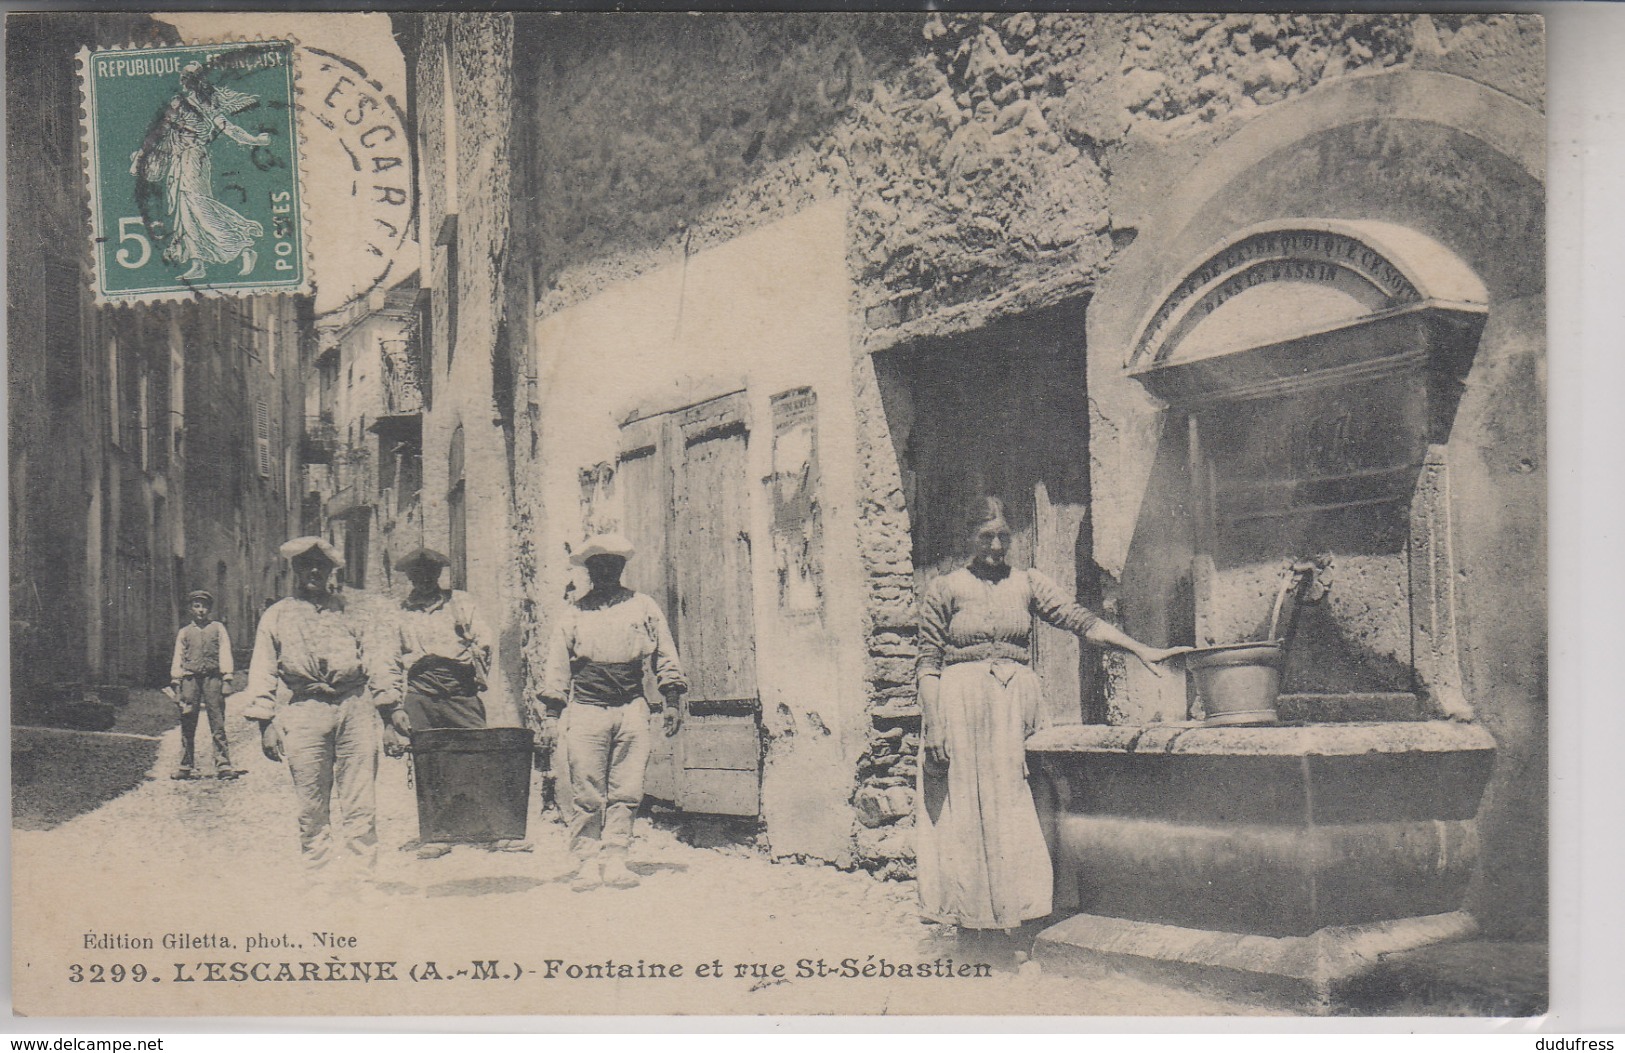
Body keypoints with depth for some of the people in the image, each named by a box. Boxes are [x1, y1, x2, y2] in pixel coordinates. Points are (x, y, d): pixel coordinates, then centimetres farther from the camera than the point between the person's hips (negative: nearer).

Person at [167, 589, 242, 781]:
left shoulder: (218, 628, 14)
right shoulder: (184, 632, 17)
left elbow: (225, 652, 8)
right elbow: (178, 657, 14)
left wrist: (227, 676, -3)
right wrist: (175, 679, 3)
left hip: (212, 677, -2)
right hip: (190, 677, 2)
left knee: (217, 721, -8)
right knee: (187, 723, 1)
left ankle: (223, 765, -10)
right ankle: (186, 766, 7)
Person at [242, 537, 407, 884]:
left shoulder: (348, 610, 17)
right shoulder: (276, 616, 15)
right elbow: (263, 673, 11)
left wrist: (391, 706, 11)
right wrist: (265, 723, 1)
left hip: (356, 708, 1)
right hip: (304, 712, -1)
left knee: (360, 801, -2)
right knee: (312, 806, 1)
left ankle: (362, 874, 3)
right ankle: (319, 878, 9)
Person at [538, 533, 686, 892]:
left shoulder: (644, 608, 14)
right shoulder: (574, 613, 13)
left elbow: (666, 656, 14)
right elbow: (557, 664, 13)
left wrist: (673, 702, 7)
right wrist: (556, 708, 6)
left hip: (631, 707, 1)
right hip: (586, 708, 0)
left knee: (626, 791, -2)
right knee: (586, 793, -4)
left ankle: (615, 860, 4)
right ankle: (588, 862, 1)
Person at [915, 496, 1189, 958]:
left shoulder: (1027, 584, 10)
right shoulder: (945, 589, 3)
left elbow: (1080, 620, -1)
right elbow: (929, 664, 0)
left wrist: (1140, 650, -13)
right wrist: (934, 729, -9)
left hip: (1015, 702, 3)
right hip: (962, 707, -3)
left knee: (1011, 811, 1)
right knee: (966, 812, -2)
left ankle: (1006, 915, 9)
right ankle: (972, 923, 4)